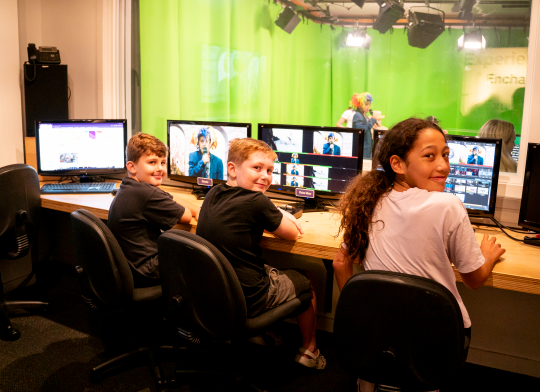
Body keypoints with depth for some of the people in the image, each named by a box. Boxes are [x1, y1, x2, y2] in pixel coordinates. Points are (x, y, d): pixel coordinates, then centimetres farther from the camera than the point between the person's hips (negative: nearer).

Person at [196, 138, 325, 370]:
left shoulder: (213, 194, 1)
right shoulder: (256, 202, -21)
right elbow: (293, 234, -8)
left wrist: (278, 216, 5)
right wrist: (280, 217, 11)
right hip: (247, 301, -7)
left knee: (273, 270, 33)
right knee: (305, 283, 20)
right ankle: (309, 351, 38)